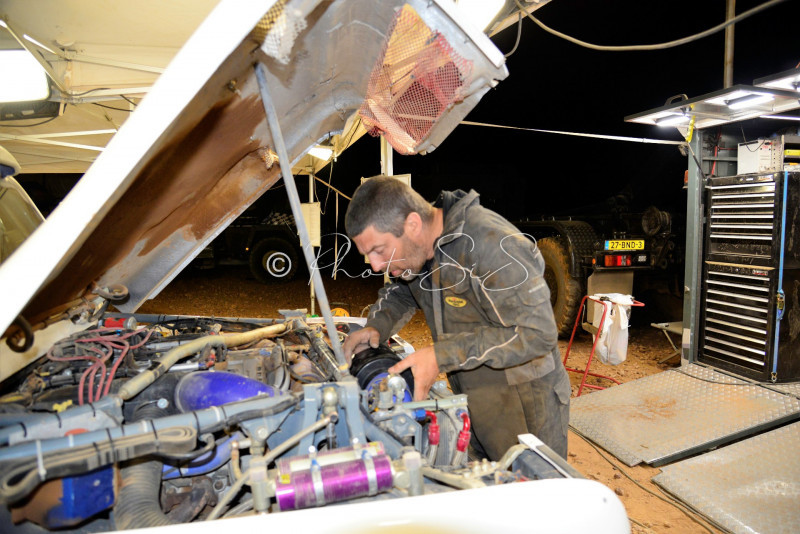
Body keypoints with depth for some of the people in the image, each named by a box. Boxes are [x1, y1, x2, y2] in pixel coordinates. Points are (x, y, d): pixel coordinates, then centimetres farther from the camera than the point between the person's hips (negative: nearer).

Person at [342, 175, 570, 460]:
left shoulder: (494, 245, -29)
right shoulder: (416, 247, -3)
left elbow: (536, 334, -29)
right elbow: (400, 292, 18)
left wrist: (442, 355, -31)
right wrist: (376, 326, -4)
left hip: (524, 405, -7)